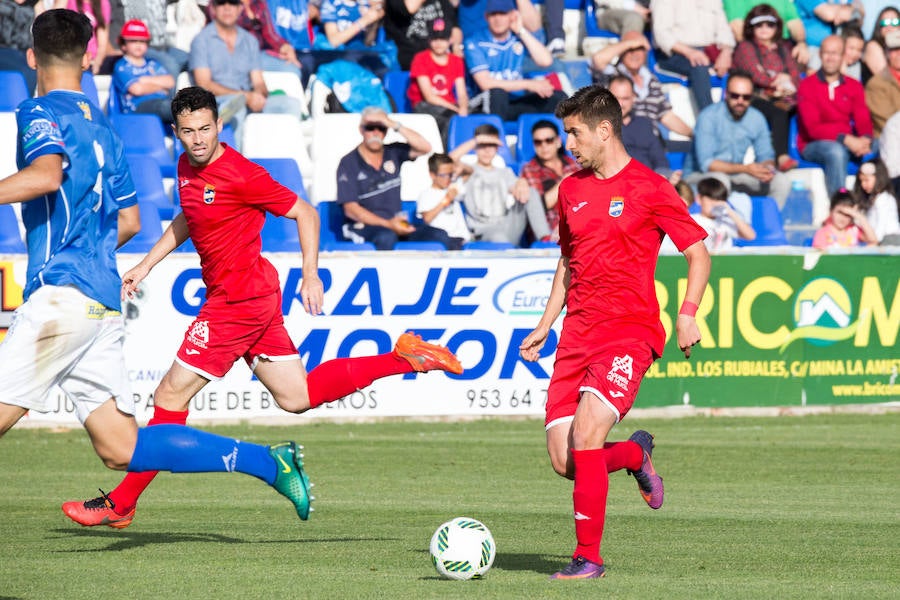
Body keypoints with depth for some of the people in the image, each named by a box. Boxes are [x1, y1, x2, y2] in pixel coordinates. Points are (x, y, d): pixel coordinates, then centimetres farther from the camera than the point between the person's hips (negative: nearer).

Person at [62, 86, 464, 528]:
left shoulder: (240, 174, -18)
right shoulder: (186, 167, 8)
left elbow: (305, 213, -10)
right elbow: (186, 219, 27)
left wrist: (311, 275, -15)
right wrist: (145, 266, 20)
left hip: (241, 298, -9)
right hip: (256, 296, 9)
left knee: (171, 395, -5)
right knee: (297, 397, 13)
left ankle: (121, 504, 1)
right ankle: (404, 358, 16)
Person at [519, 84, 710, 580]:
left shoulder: (649, 188, -4)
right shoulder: (571, 189, 14)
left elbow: (698, 250, 1)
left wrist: (688, 314, -11)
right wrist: (545, 326, 20)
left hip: (630, 330, -6)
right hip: (578, 333, 6)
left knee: (586, 432, -24)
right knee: (564, 461, -4)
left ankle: (588, 557, -15)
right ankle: (636, 455, 29)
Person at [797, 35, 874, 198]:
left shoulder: (854, 87, 12)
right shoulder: (807, 86, -2)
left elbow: (864, 121, 2)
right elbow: (813, 128, -12)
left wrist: (866, 140, -23)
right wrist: (845, 138, -26)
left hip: (848, 143, 4)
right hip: (812, 146, -4)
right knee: (836, 151, -37)